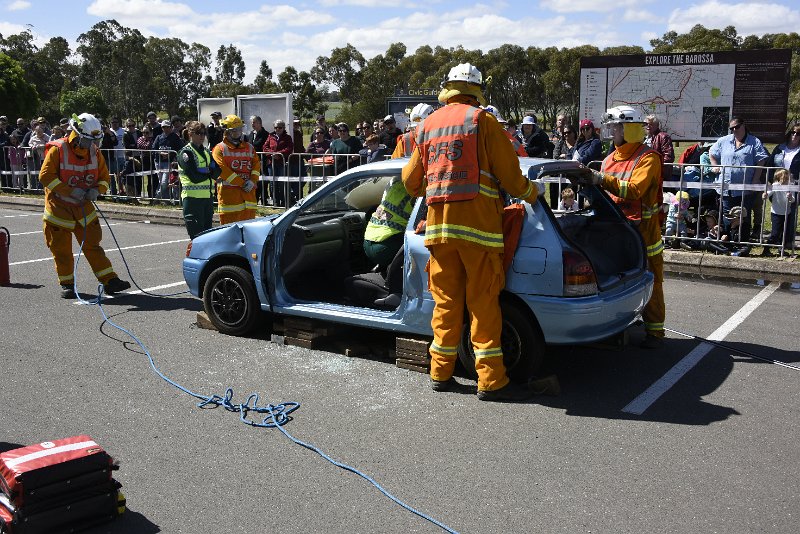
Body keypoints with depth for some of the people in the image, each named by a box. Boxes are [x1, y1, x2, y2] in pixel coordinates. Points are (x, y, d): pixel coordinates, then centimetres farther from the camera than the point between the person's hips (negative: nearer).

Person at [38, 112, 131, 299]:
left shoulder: (94, 152, 0)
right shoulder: (58, 150, -15)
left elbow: (104, 176, 9)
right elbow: (45, 175, -17)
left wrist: (97, 190, -13)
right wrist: (69, 191, -25)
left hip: (83, 205, 4)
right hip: (59, 206, -4)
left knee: (92, 244, 4)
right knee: (61, 248, 4)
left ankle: (110, 280, 2)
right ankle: (67, 284, 17)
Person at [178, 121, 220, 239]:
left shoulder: (206, 151, 17)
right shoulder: (185, 152, -5)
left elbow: (217, 173, 8)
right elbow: (194, 177, -15)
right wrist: (209, 173, 0)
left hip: (208, 196, 7)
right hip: (193, 198, -7)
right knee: (197, 235, -8)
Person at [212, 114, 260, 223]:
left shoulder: (249, 148, 16)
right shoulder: (220, 149, -1)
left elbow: (256, 164, 9)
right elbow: (222, 170, -11)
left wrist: (252, 181, -9)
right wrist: (242, 183, -15)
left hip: (248, 191, 5)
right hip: (228, 192, -5)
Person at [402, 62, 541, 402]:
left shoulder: (429, 125, 14)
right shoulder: (481, 121, -1)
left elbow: (410, 180, 20)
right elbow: (509, 173, -4)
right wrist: (532, 193, 15)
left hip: (437, 224, 5)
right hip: (476, 223, -5)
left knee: (446, 301, 12)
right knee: (483, 302, -1)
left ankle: (441, 374, 18)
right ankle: (491, 381, 2)